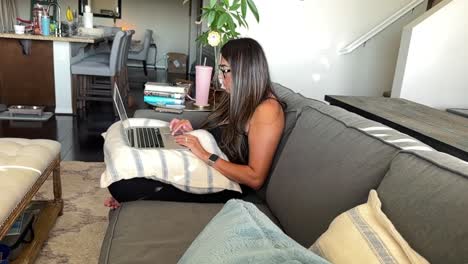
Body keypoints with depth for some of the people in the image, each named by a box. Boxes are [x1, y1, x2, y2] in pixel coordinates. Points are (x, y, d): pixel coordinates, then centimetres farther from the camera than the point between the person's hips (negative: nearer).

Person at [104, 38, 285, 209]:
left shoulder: (267, 110, -16)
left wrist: (205, 155, -21)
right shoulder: (239, 99, 12)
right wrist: (191, 133, -2)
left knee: (122, 186, -16)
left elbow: (255, 178, -21)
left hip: (221, 187, -9)